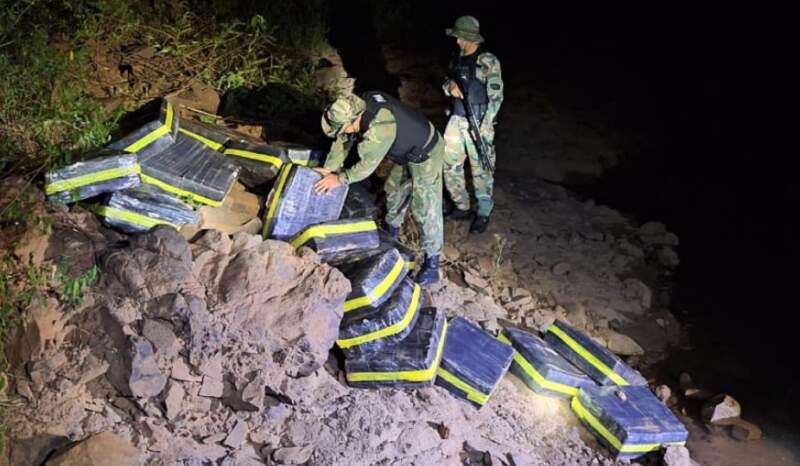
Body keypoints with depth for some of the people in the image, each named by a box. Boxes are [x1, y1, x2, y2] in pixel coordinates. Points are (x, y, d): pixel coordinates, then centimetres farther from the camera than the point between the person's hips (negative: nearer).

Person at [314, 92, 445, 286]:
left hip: (426, 154, -9)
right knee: (394, 189, 25)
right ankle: (392, 229, 48)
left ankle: (432, 262, 4)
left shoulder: (379, 128, -39)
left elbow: (367, 165, -26)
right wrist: (328, 169, 2)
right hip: (408, 150, 9)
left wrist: (339, 179, -14)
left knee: (425, 209, -6)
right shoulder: (359, 106, -13)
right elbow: (343, 140, 0)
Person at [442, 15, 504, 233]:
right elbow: (447, 83, 19)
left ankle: (483, 214, 14)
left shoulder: (488, 61, -11)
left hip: (478, 123, -7)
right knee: (450, 165, 10)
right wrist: (449, 86, -8)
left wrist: (484, 128, -18)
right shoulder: (457, 59, 9)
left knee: (481, 170, 0)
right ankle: (462, 207, 26)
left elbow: (496, 96, -13)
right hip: (456, 120, 7)